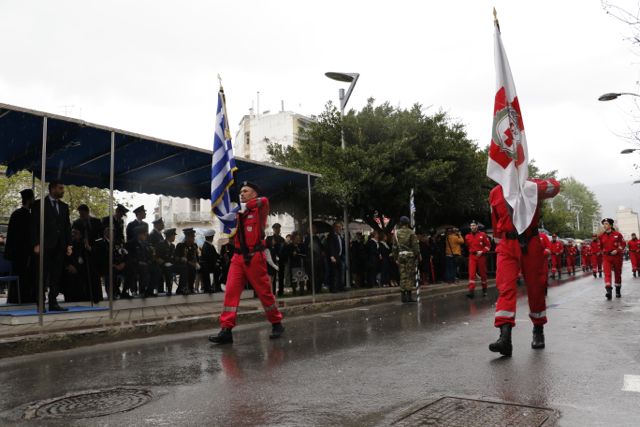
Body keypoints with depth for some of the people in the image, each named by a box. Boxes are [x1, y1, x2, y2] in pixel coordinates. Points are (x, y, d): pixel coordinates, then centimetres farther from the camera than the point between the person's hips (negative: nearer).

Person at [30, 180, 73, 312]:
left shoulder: (64, 206, 17)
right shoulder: (39, 204, 1)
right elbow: (34, 225, -4)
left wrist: (69, 244, 6)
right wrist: (36, 244, -11)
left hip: (60, 246, 5)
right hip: (45, 245, -5)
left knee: (56, 276, 4)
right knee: (43, 276, -2)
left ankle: (53, 303, 7)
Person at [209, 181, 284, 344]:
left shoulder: (259, 209, 2)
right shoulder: (238, 212, 18)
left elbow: (263, 200, -17)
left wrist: (244, 206, -11)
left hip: (254, 257, -5)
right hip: (238, 257, 5)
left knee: (264, 292, 3)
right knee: (231, 292, -5)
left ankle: (277, 324, 21)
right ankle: (226, 330, -5)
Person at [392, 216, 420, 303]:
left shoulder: (397, 233, 6)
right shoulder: (411, 233, -7)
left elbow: (394, 247, 10)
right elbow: (415, 246, -9)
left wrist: (395, 258, 16)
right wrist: (418, 256, -1)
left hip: (400, 256, 4)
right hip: (410, 255, -4)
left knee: (403, 276, 8)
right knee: (410, 276, 0)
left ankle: (403, 295, 9)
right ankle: (409, 295, -2)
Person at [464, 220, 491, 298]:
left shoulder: (483, 235, -4)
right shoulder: (467, 236, 5)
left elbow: (488, 245, -5)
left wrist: (482, 251, -16)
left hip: (481, 256, -2)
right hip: (472, 257, 2)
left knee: (482, 273, 10)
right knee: (471, 273, -12)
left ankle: (484, 290, 27)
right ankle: (471, 291, -18)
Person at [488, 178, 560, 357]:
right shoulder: (495, 193, 8)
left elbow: (554, 186, -16)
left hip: (531, 245, -1)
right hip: (508, 246, 1)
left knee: (536, 288, 9)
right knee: (506, 288, -13)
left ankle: (538, 331, 30)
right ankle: (505, 337, -22)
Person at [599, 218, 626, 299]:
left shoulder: (617, 234, -4)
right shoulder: (601, 236, 2)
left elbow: (623, 244, -4)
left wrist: (617, 250, -16)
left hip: (617, 256, -1)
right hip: (606, 257, 1)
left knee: (618, 274, 11)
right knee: (607, 273, -16)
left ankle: (618, 291, 27)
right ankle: (608, 291, -28)